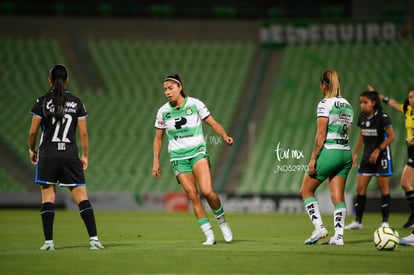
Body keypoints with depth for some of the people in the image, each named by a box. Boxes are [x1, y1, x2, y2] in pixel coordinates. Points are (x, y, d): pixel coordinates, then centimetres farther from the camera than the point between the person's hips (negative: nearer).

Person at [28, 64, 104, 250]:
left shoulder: (42, 102, -3)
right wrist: (85, 155, 13)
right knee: (81, 197, 1)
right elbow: (83, 133, 3)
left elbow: (33, 131, -2)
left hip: (48, 155, -1)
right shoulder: (76, 103, 4)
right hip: (70, 155, 1)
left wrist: (31, 150, 14)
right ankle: (93, 238, -8)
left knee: (48, 196, 5)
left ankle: (49, 241, 1)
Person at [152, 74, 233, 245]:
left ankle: (222, 221, 6)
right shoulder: (163, 112, 5)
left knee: (207, 191, -21)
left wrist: (224, 135, -16)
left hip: (198, 152, -2)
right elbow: (158, 138, 14)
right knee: (192, 196, -9)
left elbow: (213, 123, 3)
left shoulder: (195, 104, -1)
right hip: (178, 158, 2)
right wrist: (156, 162, 8)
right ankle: (209, 235, -4)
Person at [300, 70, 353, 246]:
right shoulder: (347, 105, 13)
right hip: (346, 153, 7)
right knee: (338, 197, 7)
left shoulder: (325, 104, -10)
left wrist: (313, 158, -12)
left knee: (306, 190, 7)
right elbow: (347, 131, 13)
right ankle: (338, 236, 0)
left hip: (329, 152, -7)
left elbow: (321, 134, -14)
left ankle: (319, 227, -4)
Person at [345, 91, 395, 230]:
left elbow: (391, 136, -14)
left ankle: (385, 222, 4)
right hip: (367, 156, 6)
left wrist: (378, 150, -20)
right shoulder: (362, 117, 6)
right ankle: (358, 221, 8)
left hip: (381, 155, -6)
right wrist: (355, 154, 10)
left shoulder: (382, 117, -14)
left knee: (383, 188, -2)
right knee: (360, 188, 2)